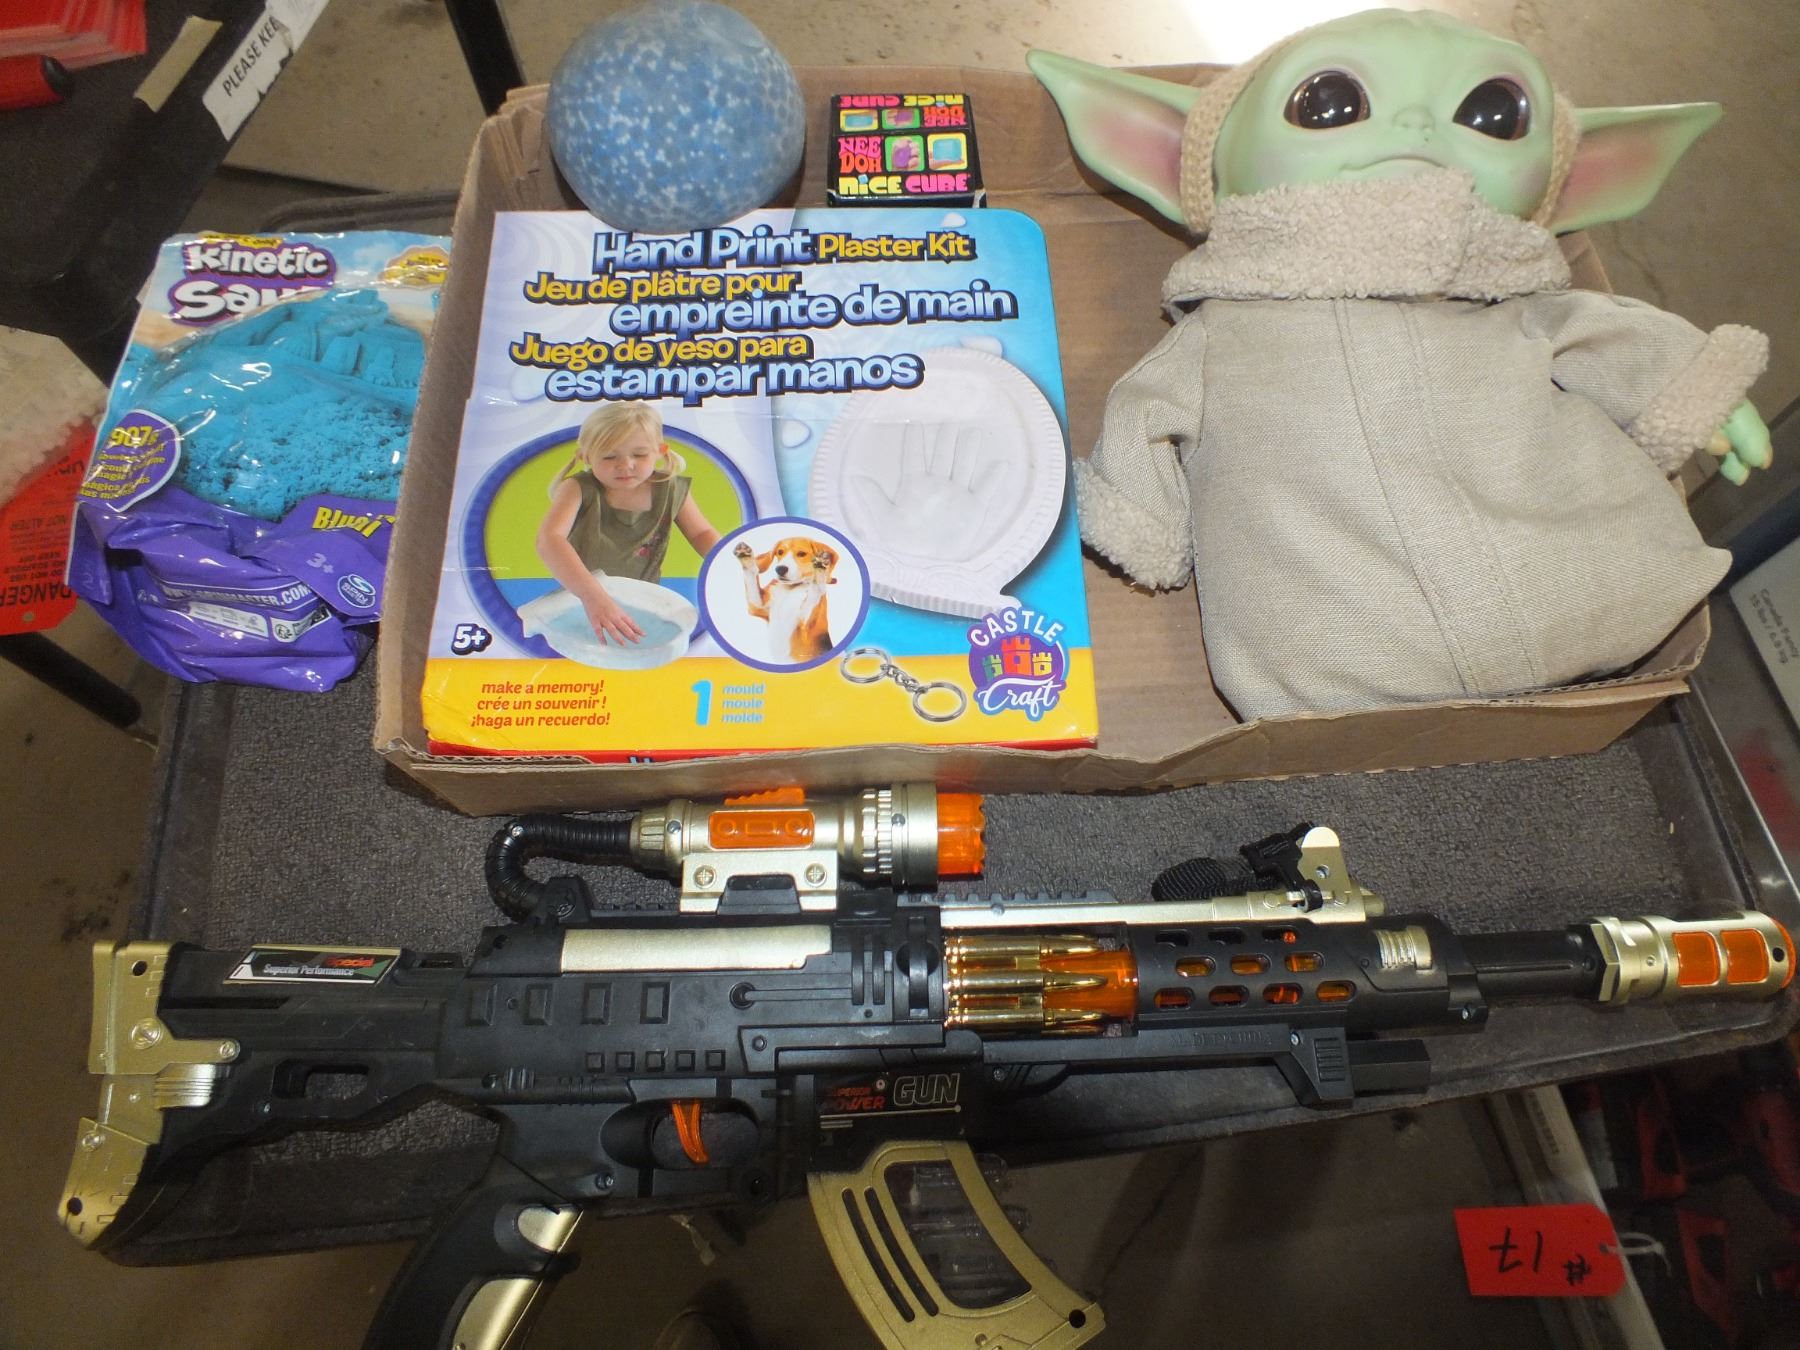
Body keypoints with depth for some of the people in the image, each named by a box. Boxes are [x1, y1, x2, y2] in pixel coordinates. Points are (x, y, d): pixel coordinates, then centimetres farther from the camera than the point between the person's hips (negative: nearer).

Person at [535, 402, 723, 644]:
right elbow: (549, 540, -35)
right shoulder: (579, 489, -19)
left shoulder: (671, 490, -9)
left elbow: (702, 534, 7)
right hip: (579, 600, -2)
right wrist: (593, 595, -51)